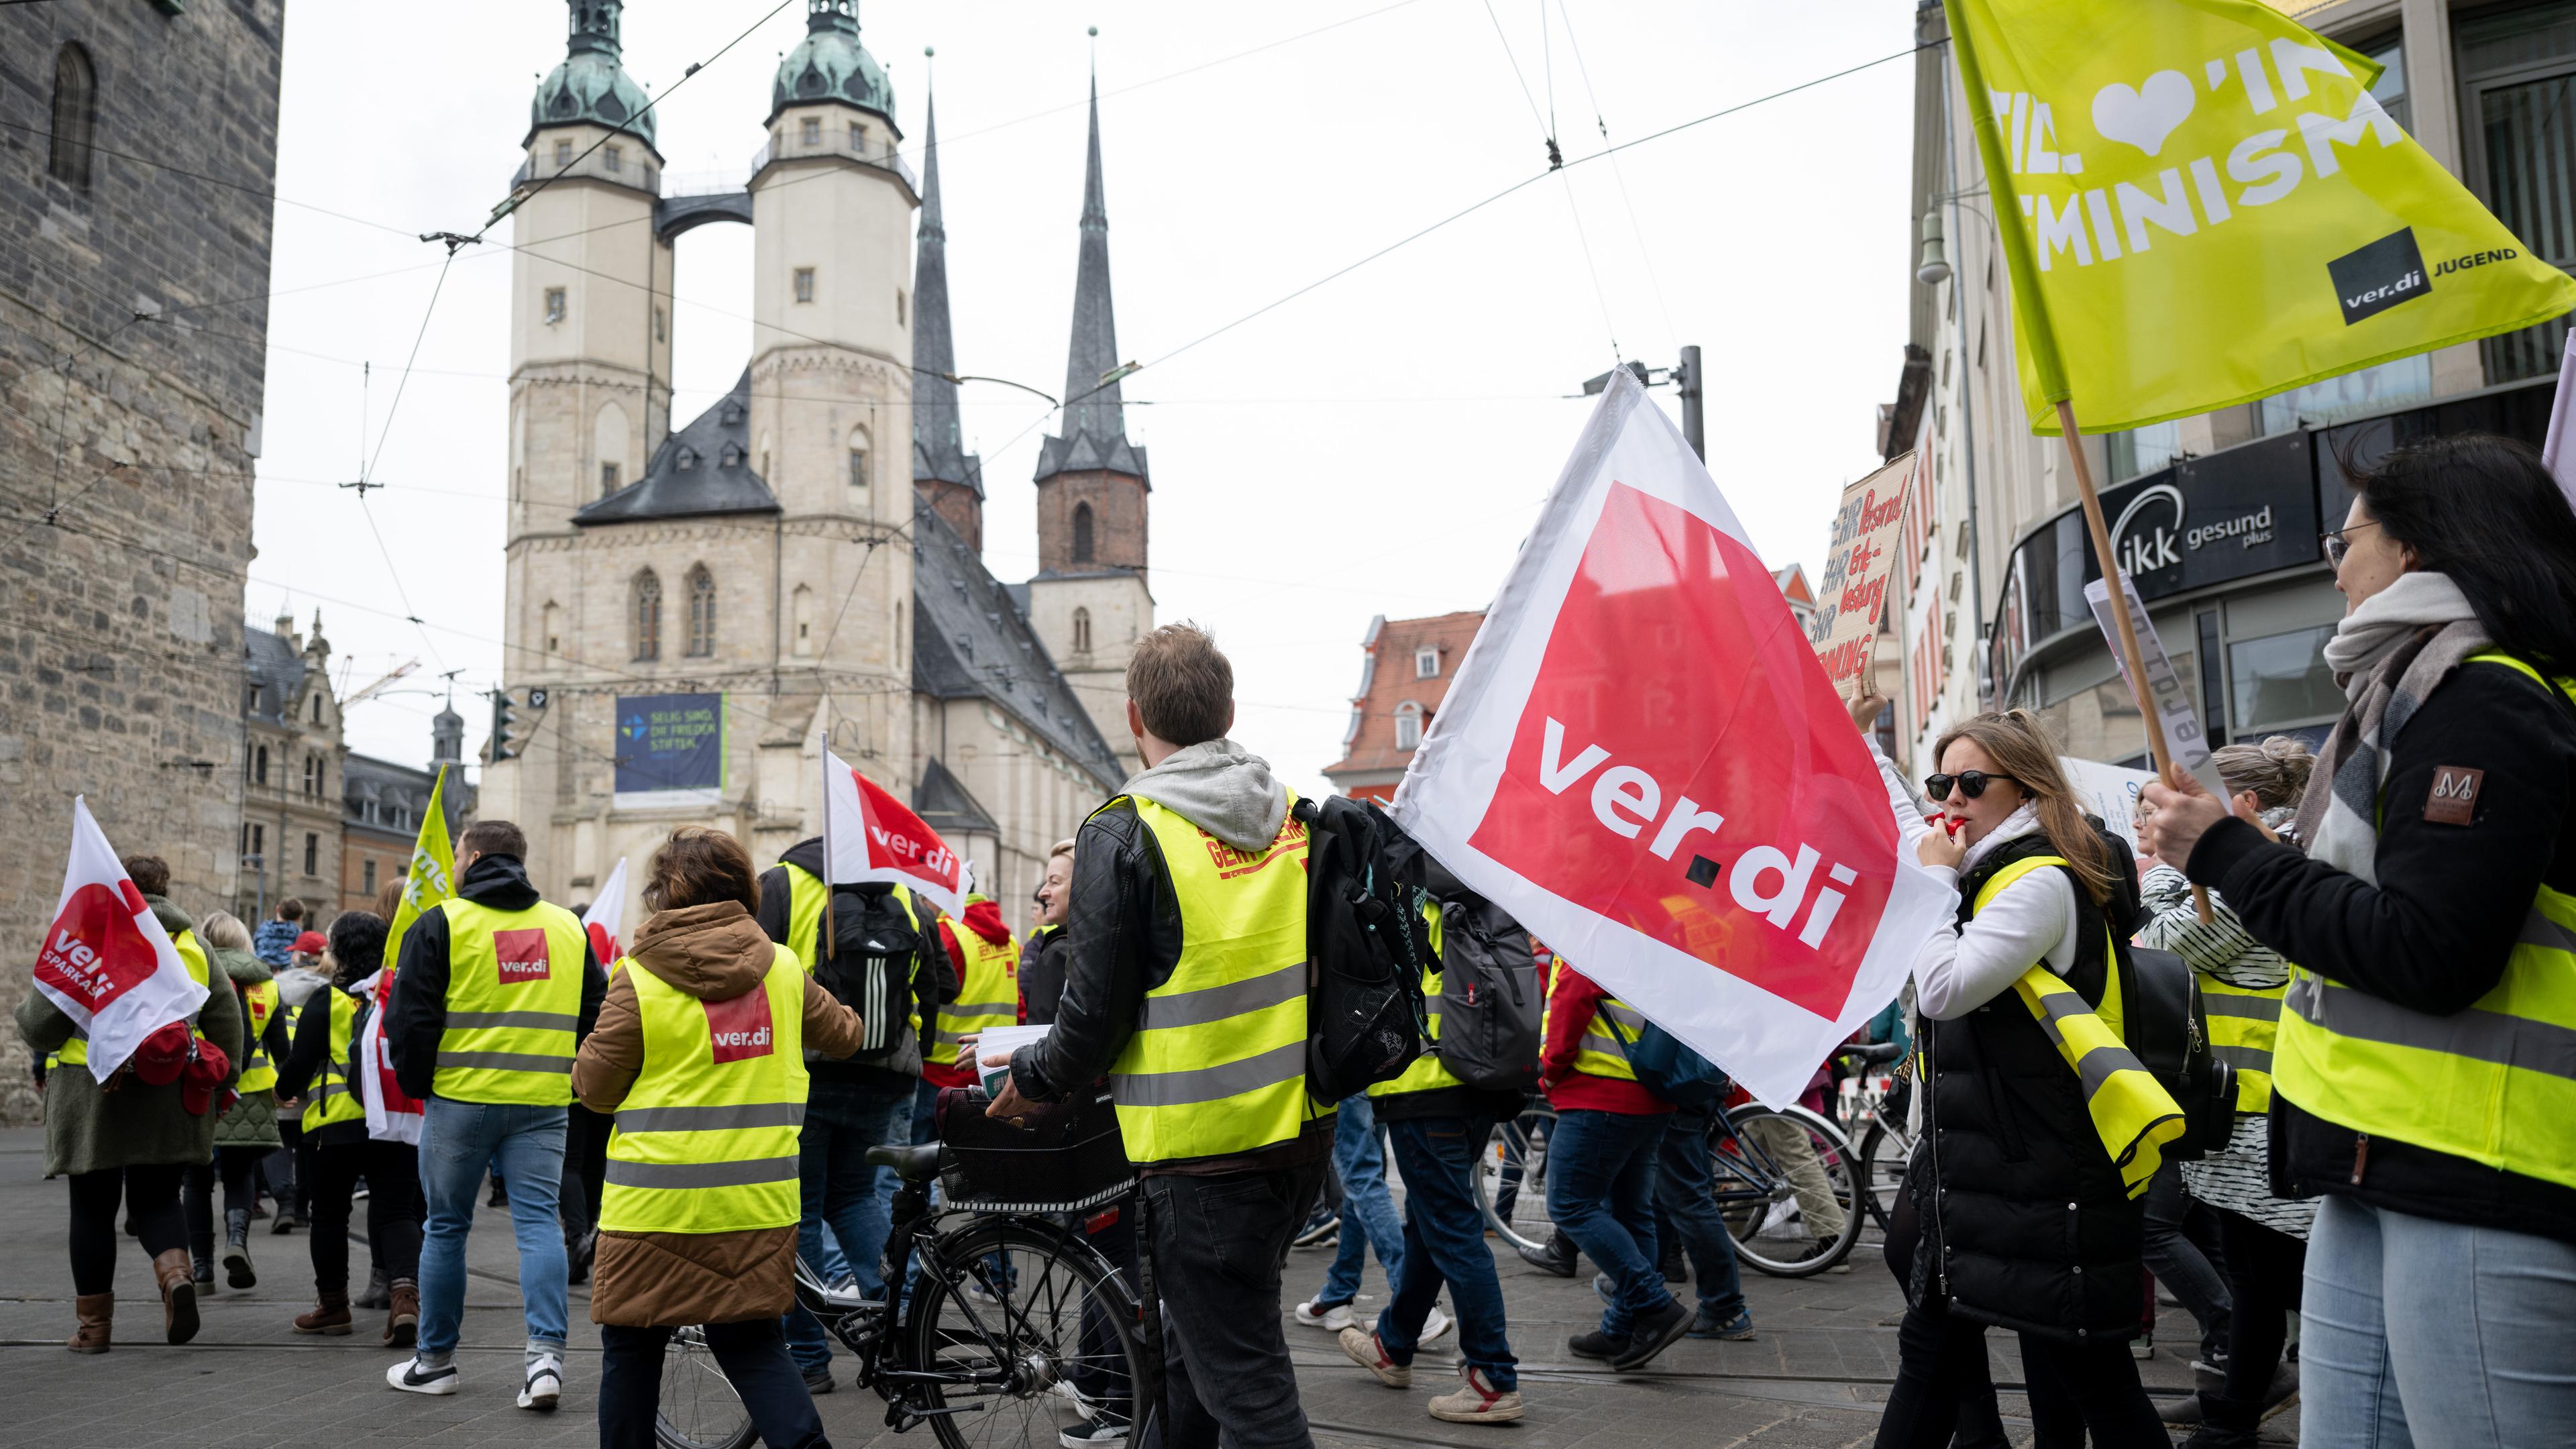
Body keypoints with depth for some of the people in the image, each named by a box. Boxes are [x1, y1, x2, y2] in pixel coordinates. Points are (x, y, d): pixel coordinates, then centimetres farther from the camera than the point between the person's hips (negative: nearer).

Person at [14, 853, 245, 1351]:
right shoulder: (192, 943, 6)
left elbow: (41, 1020, -4)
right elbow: (226, 1021, 7)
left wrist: (24, 1011, 18)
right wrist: (223, 1077, 18)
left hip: (92, 1091, -3)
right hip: (168, 1100, 3)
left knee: (93, 1207, 8)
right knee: (156, 1197, 14)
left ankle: (94, 1324, 15)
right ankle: (176, 1273, -14)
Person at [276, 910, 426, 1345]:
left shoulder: (327, 1002, -7)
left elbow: (299, 1062, -5)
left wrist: (287, 1089, 17)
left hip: (336, 1126, -2)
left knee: (330, 1215, 14)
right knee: (396, 1212, 3)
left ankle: (333, 1304, 24)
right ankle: (405, 1291, -20)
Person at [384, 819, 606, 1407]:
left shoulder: (441, 924, -2)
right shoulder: (570, 928, 11)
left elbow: (410, 1019, -5)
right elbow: (598, 1016, 13)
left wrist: (415, 1085, 9)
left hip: (460, 1099, -2)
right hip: (543, 1103, 3)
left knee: (446, 1227, 10)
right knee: (538, 1222, 2)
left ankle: (435, 1360, 20)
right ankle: (546, 1355, -10)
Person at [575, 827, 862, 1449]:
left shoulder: (639, 977, -9)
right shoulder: (783, 968, 3)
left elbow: (594, 1088, -2)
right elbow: (843, 1034, 20)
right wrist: (860, 1023, 42)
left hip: (656, 1202, -3)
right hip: (757, 1204, 4)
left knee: (632, 1347, 11)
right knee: (751, 1340, 12)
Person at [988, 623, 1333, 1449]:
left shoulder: (1125, 835, -14)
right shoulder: (1296, 815, 4)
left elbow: (1095, 1019, -13)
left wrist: (1033, 1078, 7)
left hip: (1206, 1154, -7)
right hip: (1304, 1133, 7)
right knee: (1192, 1339, 24)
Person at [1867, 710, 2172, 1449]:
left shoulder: (2043, 881, -15)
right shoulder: (1980, 868, 11)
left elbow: (1944, 988, -25)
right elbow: (1894, 814, 32)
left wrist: (1936, 880, -14)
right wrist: (1856, 731, 37)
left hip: (2045, 1184, -10)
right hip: (1971, 1164, 10)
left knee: (2090, 1382, -3)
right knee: (1930, 1351, 16)